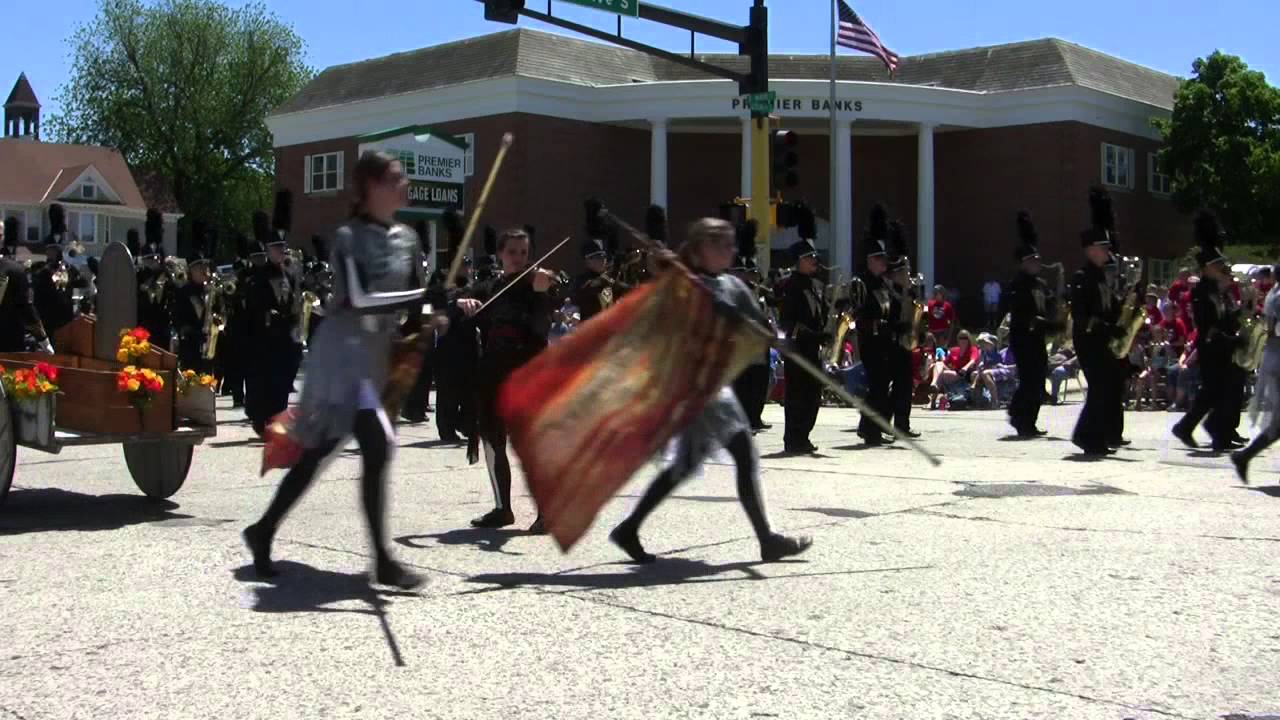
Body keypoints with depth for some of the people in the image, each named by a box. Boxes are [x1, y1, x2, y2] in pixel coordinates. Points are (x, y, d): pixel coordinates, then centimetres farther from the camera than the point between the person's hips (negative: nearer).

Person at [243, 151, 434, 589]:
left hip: (378, 356, 7)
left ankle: (263, 531, 28)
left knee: (317, 454, 13)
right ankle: (382, 560, -15)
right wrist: (423, 296, -25)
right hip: (344, 352, -7)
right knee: (378, 447, -19)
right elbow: (358, 299, -22)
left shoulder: (407, 239, 10)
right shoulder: (349, 237, -10)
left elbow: (416, 306, 14)